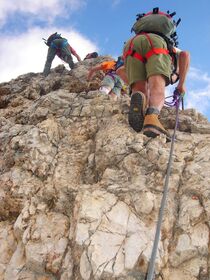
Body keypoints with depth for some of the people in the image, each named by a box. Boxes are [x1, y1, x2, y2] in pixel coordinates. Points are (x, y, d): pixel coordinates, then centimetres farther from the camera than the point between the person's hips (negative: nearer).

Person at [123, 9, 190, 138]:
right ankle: (152, 117, -55)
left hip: (131, 45, 3)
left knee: (142, 93, -7)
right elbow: (186, 55, 13)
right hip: (155, 43, -3)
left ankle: (137, 100, -45)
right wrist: (182, 83, 17)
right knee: (157, 92, -22)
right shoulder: (175, 52, 41)